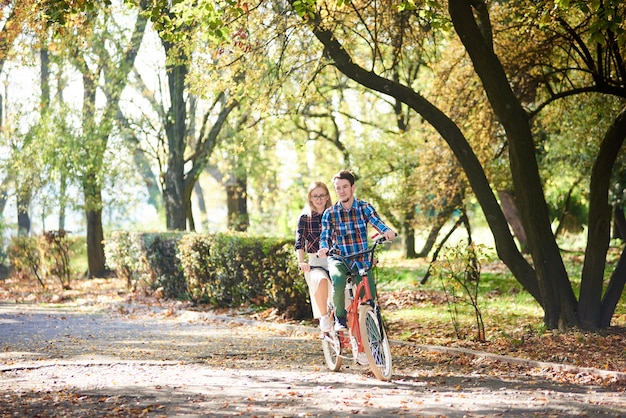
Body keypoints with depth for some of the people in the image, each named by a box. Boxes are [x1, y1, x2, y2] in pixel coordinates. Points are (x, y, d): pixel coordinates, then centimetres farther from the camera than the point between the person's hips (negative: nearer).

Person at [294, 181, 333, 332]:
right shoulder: (305, 217, 7)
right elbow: (299, 242, -1)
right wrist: (301, 261, -18)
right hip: (315, 263, -2)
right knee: (321, 280, -36)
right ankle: (324, 317, -21)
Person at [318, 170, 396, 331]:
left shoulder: (364, 207, -1)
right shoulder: (329, 213, 0)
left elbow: (376, 222, -20)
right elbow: (325, 237, -8)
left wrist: (387, 231, -43)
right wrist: (324, 248, -33)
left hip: (362, 259, 1)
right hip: (338, 259, -1)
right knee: (338, 279, -34)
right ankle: (340, 318, -14)